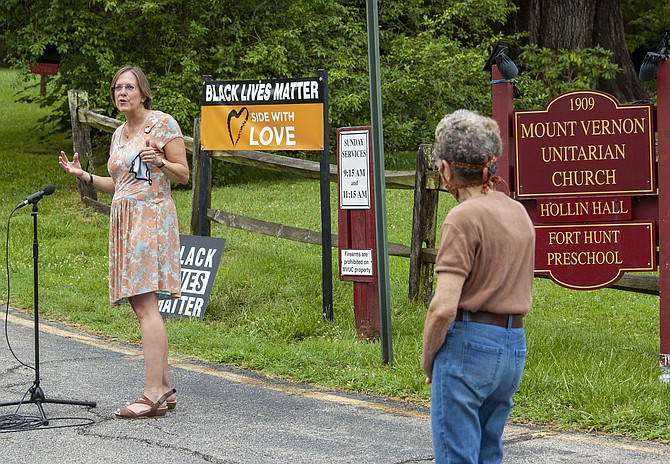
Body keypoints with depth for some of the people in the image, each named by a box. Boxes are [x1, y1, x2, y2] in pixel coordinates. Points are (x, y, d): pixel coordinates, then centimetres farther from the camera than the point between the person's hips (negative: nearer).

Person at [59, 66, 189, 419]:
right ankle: (165, 389, 9)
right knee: (140, 306, 5)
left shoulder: (163, 123, -3)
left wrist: (160, 162, -23)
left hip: (152, 218, -8)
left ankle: (152, 395, -19)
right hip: (124, 221, 8)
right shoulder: (120, 134, 19)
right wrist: (84, 175, 13)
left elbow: (183, 175, -4)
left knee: (145, 305, -15)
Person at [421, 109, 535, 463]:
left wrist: (427, 357, -4)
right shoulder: (519, 212, 10)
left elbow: (443, 308, -19)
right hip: (514, 345, 8)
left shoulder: (464, 217, -14)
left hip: (469, 344, -8)